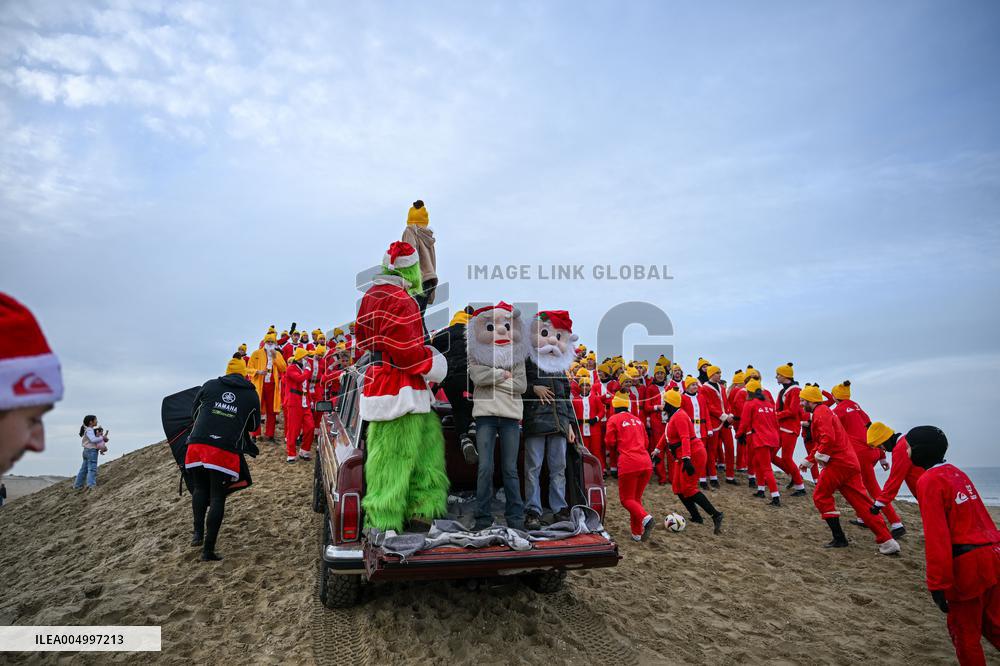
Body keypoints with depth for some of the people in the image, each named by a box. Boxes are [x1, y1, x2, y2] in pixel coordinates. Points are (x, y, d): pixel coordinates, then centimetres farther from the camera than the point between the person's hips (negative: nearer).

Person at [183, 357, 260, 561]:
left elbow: (194, 412, 23)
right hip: (226, 451, -1)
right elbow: (254, 426, 22)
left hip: (197, 444, 2)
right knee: (217, 498, 4)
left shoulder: (210, 385, 13)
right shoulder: (251, 395, 12)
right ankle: (208, 550, 3)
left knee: (200, 488, 22)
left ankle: (198, 531, 6)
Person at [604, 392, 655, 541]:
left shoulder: (614, 419, 2)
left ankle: (645, 518, -22)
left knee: (626, 499, 4)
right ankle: (637, 533, 16)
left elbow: (609, 442, 0)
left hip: (629, 464, -5)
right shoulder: (637, 419, 19)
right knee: (636, 498, 18)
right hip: (646, 463, 6)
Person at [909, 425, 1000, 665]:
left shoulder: (929, 481, -13)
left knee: (964, 632, 8)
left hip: (967, 564, -8)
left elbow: (937, 536, -18)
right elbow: (977, 517, 18)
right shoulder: (957, 473, 12)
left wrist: (938, 584, -17)